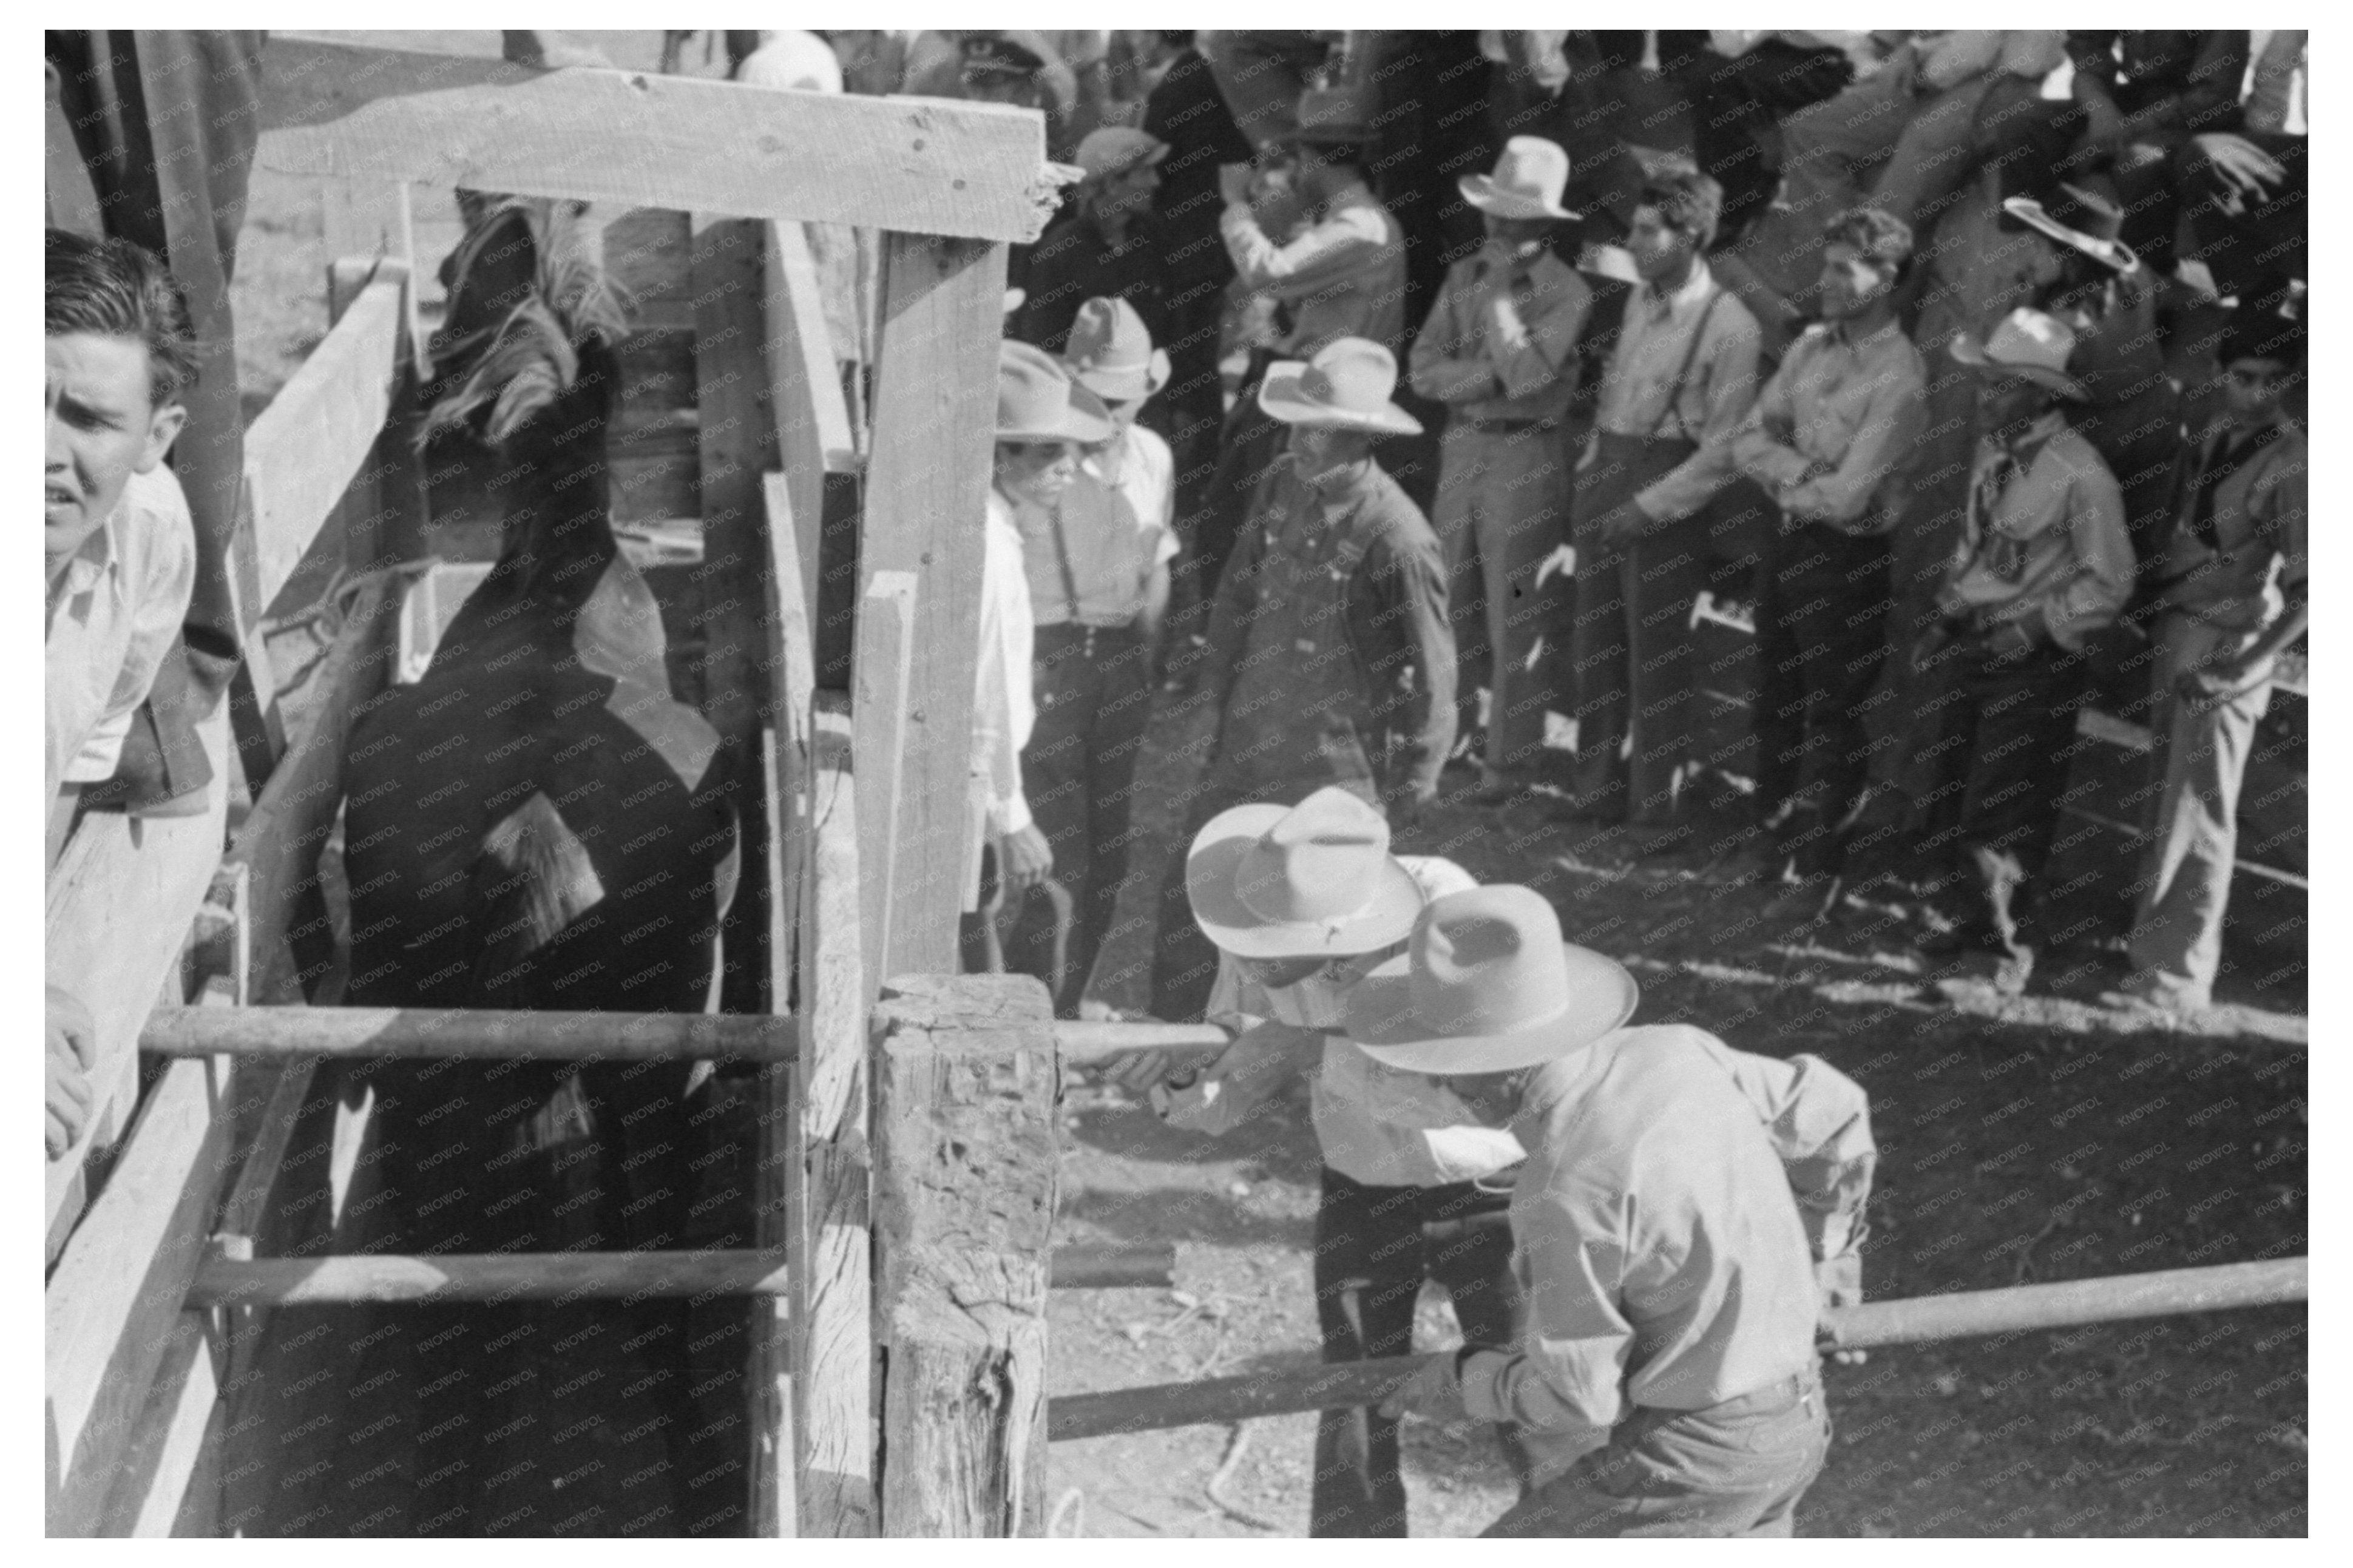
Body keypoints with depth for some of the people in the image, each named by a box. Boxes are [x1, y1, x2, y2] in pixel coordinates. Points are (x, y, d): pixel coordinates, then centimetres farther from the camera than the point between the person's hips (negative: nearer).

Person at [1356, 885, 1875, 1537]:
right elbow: (1831, 1113, 8)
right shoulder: (1671, 1052, -6)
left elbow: (1574, 1395, -18)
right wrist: (1818, 1267, 23)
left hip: (1693, 1454, -8)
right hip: (1787, 1418, 8)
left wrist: (1465, 1384, 2)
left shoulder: (1566, 1195, -28)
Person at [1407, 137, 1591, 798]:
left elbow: (1527, 377, -19)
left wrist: (1502, 295, -13)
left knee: (1515, 617, -1)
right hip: (1462, 448, 5)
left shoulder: (1566, 292, -9)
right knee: (1452, 606, 11)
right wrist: (1492, 375, -12)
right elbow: (1425, 370, 1)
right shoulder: (1463, 276, 7)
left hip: (1526, 456, -5)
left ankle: (1509, 762, 9)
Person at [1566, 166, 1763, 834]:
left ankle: (1655, 809, 13)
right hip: (1606, 477, 7)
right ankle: (1598, 793, 24)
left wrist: (1650, 507, -15)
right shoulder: (1640, 301, 8)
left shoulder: (1728, 325, -13)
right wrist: (1592, 465, 10)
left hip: (1667, 494, -7)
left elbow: (1725, 449, -14)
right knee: (1596, 645, 12)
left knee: (1657, 655, 0)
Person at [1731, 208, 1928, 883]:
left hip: (1845, 559, -7)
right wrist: (1799, 472, -12)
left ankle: (1817, 861, 22)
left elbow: (1846, 496, -22)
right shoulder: (1812, 346, 4)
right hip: (1788, 542, 7)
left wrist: (1790, 487, -5)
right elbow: (1749, 438, 5)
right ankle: (1771, 833, 34)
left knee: (1830, 716, 8)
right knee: (1775, 701, 18)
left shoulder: (1899, 375, -18)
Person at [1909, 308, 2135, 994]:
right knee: (1942, 780, 13)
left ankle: (2014, 929, 24)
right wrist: (1948, 619, 7)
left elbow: (2109, 582, -12)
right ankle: (1990, 910, 34)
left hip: (2036, 662, -7)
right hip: (1973, 647, 7)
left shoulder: (2081, 475, -19)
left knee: (2005, 807, 1)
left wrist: (2037, 629, -17)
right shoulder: (1992, 451, 3)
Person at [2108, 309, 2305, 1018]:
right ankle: (2163, 946, 25)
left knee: (2197, 815, -1)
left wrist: (2243, 669, -22)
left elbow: (2305, 589, -17)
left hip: (2224, 651, -6)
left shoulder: (2289, 464, -13)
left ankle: (2176, 975, 7)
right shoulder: (2213, 438, 8)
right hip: (2175, 634, 6)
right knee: (2175, 805, 13)